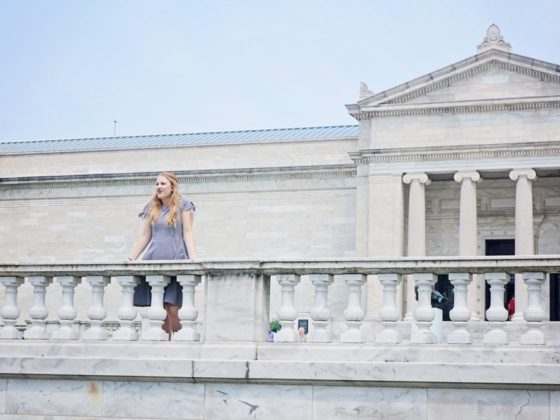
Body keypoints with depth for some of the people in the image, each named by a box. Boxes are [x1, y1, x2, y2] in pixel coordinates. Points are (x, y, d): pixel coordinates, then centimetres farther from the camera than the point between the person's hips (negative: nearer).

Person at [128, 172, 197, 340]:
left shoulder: (183, 206, 5)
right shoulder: (152, 209, 18)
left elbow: (188, 233, -2)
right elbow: (145, 236, 19)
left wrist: (193, 258, -13)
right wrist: (131, 258, 12)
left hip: (176, 260, -4)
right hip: (154, 260, 4)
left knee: (172, 309, -15)